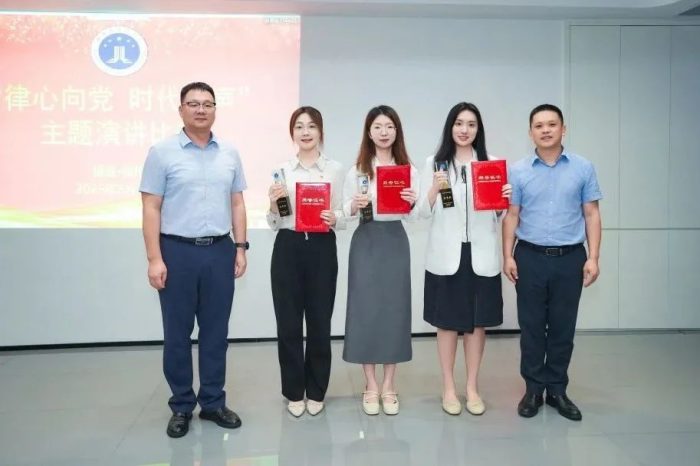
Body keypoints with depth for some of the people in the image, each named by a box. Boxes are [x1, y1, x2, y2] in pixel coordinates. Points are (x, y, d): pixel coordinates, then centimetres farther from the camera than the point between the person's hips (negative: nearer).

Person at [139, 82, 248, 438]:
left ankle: (213, 402, 23)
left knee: (215, 331, 10)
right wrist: (155, 259, -11)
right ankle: (181, 406, 20)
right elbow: (151, 209, -5)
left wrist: (240, 248, 4)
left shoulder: (230, 153, 8)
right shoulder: (162, 152, -2)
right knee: (177, 333, 6)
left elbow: (237, 204, 11)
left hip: (220, 251, 3)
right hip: (178, 251, -3)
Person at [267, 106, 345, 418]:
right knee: (288, 323, 5)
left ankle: (316, 392, 23)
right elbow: (273, 225, 7)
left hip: (322, 250, 0)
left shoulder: (335, 169, 4)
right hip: (288, 250, 1)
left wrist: (334, 218, -16)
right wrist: (273, 204, -12)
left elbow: (343, 217, 5)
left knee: (320, 323, 6)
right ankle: (294, 392, 23)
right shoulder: (281, 170, 6)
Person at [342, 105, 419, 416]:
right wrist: (355, 206, -20)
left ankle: (388, 386, 18)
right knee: (366, 309, 0)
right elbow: (345, 210, 1)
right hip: (366, 242, -1)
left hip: (395, 241, 1)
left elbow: (413, 214, 3)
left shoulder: (408, 169, 6)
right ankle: (371, 386, 15)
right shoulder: (357, 170, 3)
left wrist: (412, 204, -18)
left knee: (394, 309, 4)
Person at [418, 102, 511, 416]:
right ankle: (448, 388, 21)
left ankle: (472, 387, 24)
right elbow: (423, 213, -2)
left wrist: (506, 200, -11)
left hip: (481, 255, 2)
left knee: (477, 322, 9)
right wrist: (434, 189, -19)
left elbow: (497, 213, 10)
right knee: (448, 323, 7)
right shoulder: (434, 163, 2)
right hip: (446, 255, -1)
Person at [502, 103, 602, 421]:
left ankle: (557, 389, 22)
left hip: (570, 258, 0)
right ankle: (533, 389, 19)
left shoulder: (583, 168, 3)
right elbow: (511, 216, 3)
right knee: (531, 327, 6)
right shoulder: (518, 171, 2)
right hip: (530, 257, 0)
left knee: (563, 328, 8)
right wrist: (508, 256, -4)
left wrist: (593, 257, -4)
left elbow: (591, 214, 3)